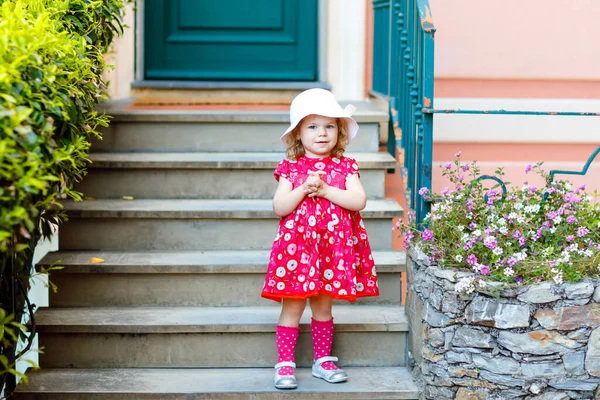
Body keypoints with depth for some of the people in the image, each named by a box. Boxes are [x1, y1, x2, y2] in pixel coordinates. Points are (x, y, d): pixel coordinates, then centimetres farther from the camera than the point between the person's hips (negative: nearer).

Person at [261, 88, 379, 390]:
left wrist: (325, 189, -16)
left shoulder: (345, 167, 4)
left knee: (323, 306, 11)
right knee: (292, 307, 0)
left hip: (333, 248, 1)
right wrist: (304, 189, -19)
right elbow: (279, 207, -7)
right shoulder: (290, 168, 1)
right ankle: (284, 364, 7)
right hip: (297, 247, -1)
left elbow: (358, 200, -10)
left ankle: (322, 360, 24)